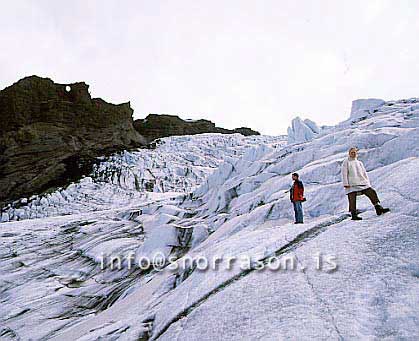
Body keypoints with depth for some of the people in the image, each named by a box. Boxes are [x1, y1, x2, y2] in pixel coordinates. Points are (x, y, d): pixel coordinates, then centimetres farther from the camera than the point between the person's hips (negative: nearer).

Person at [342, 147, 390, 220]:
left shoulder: (359, 163, 22)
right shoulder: (346, 162, 7)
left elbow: (364, 173, 22)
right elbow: (344, 173, -2)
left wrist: (368, 183, 13)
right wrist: (345, 184, -11)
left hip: (362, 183, 5)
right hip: (351, 184, -5)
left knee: (372, 192, -6)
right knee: (352, 199, -7)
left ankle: (379, 209, -1)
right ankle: (354, 215, -1)